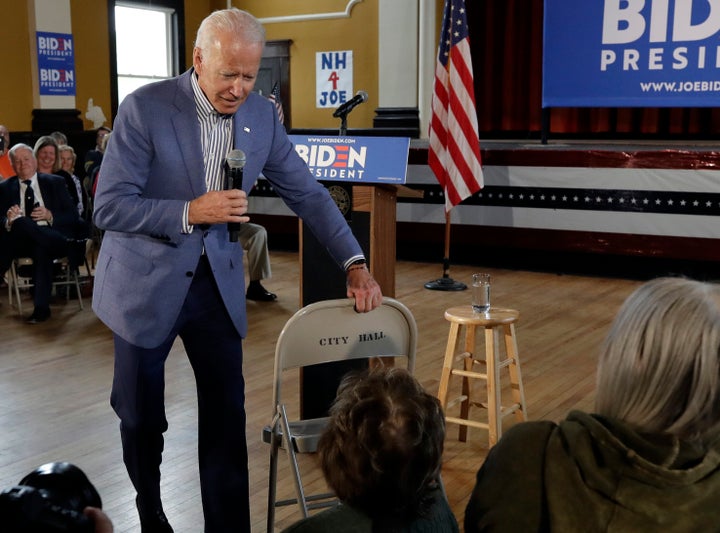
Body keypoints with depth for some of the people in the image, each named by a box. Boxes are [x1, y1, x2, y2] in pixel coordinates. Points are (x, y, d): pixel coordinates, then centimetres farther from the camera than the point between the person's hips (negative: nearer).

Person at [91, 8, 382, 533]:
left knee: (227, 415, 3)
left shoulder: (262, 115, -3)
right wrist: (191, 212, -28)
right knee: (141, 416, 12)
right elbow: (109, 207, -17)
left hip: (218, 282, 3)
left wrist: (355, 263, -7)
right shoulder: (145, 108, -16)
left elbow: (307, 193, 2)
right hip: (145, 283, -2)